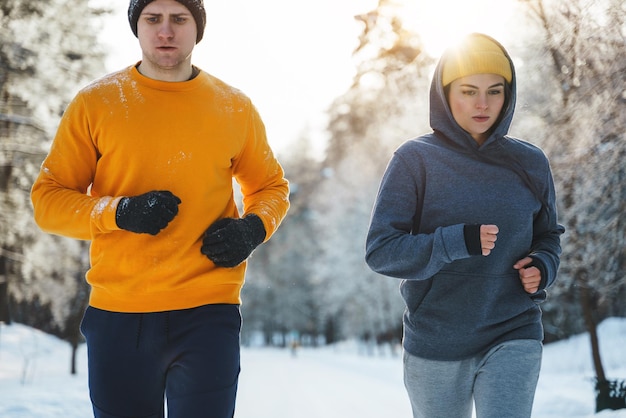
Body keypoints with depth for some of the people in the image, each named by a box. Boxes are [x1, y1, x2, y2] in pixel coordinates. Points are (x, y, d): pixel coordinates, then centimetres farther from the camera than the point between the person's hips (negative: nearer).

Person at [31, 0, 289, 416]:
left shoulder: (235, 108, 6)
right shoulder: (95, 103, 2)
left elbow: (271, 187, 19)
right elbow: (48, 199, 1)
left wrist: (253, 228, -4)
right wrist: (118, 213, -17)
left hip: (208, 315, 0)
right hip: (118, 317, 1)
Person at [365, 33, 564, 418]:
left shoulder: (530, 163, 3)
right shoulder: (415, 159, -6)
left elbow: (548, 237, 16)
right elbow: (380, 251, -11)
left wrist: (542, 268, -7)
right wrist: (458, 241, -24)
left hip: (514, 337, 1)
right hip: (435, 343, 0)